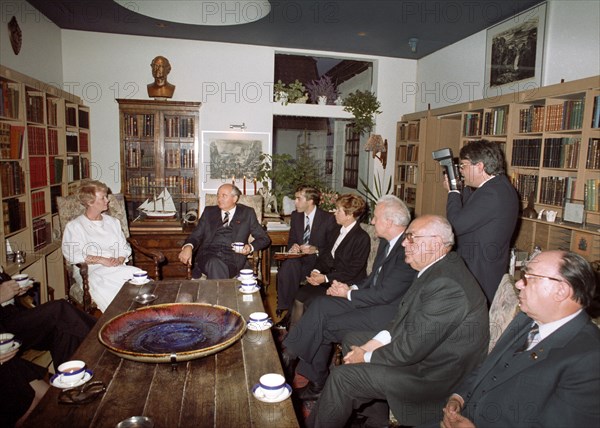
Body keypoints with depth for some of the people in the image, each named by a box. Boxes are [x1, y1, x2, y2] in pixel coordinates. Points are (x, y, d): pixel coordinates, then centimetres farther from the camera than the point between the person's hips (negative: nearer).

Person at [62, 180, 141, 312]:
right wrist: (102, 260, -13)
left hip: (119, 268, 4)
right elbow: (71, 254, -7)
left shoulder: (113, 222, 23)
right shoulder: (74, 226, 7)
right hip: (94, 272, -3)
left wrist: (120, 259, -4)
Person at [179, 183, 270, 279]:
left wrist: (251, 247, -7)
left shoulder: (247, 213, 13)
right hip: (208, 255, 2)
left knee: (216, 268, -35)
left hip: (233, 258, -2)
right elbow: (196, 236, 13)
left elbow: (264, 238, 14)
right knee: (214, 264, -34)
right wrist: (188, 246, -11)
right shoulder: (209, 212, 19)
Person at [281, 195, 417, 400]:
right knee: (321, 305, -6)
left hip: (386, 313, -9)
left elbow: (386, 294, -22)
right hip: (372, 301, 9)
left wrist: (349, 294, -11)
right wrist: (352, 288, -2)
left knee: (326, 326, -16)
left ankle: (290, 355, 10)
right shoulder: (386, 243, 9)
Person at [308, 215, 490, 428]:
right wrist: (375, 343, -4)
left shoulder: (446, 286, -30)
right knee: (352, 340, 14)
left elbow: (410, 349, -27)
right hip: (419, 346, 10)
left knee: (342, 376, -13)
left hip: (433, 376, -10)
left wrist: (367, 357, -11)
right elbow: (405, 315, 8)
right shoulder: (439, 267, 1)